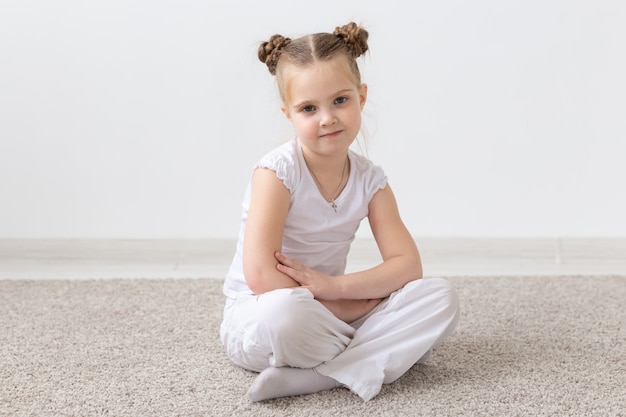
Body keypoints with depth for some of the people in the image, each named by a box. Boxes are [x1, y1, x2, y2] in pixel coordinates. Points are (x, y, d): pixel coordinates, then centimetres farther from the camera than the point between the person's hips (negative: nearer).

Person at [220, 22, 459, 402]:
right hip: (255, 315, -6)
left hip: (333, 312, 6)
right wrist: (344, 306, -20)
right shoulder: (277, 171, -16)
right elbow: (260, 275, -25)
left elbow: (408, 266, -8)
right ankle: (373, 364, -12)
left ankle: (311, 376, -25)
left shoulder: (370, 179, -1)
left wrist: (333, 286, -23)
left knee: (441, 297, -13)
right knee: (284, 313, -42)